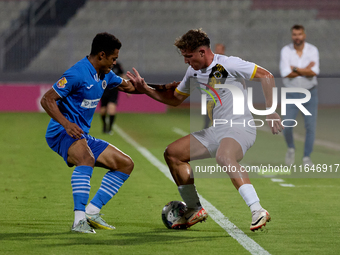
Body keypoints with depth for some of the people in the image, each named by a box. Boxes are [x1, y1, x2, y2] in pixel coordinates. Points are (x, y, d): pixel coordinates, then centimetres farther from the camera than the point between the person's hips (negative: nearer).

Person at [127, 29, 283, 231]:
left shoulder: (227, 64, -13)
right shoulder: (193, 72, 11)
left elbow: (266, 76, -11)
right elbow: (175, 99, 25)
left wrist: (270, 110, -18)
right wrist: (145, 89, 14)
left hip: (240, 128, -9)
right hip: (216, 131, 9)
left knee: (223, 156, -40)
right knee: (172, 153, 8)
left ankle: (258, 211, -44)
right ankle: (195, 210, 17)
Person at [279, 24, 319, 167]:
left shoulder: (312, 50, -7)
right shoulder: (286, 51, -7)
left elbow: (314, 72, -20)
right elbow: (285, 73, -20)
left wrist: (295, 69, -19)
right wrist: (306, 70, -17)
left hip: (310, 94, 0)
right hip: (292, 94, 0)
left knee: (310, 126, -4)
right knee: (287, 126, -8)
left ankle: (307, 157, 9)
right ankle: (291, 149, 21)